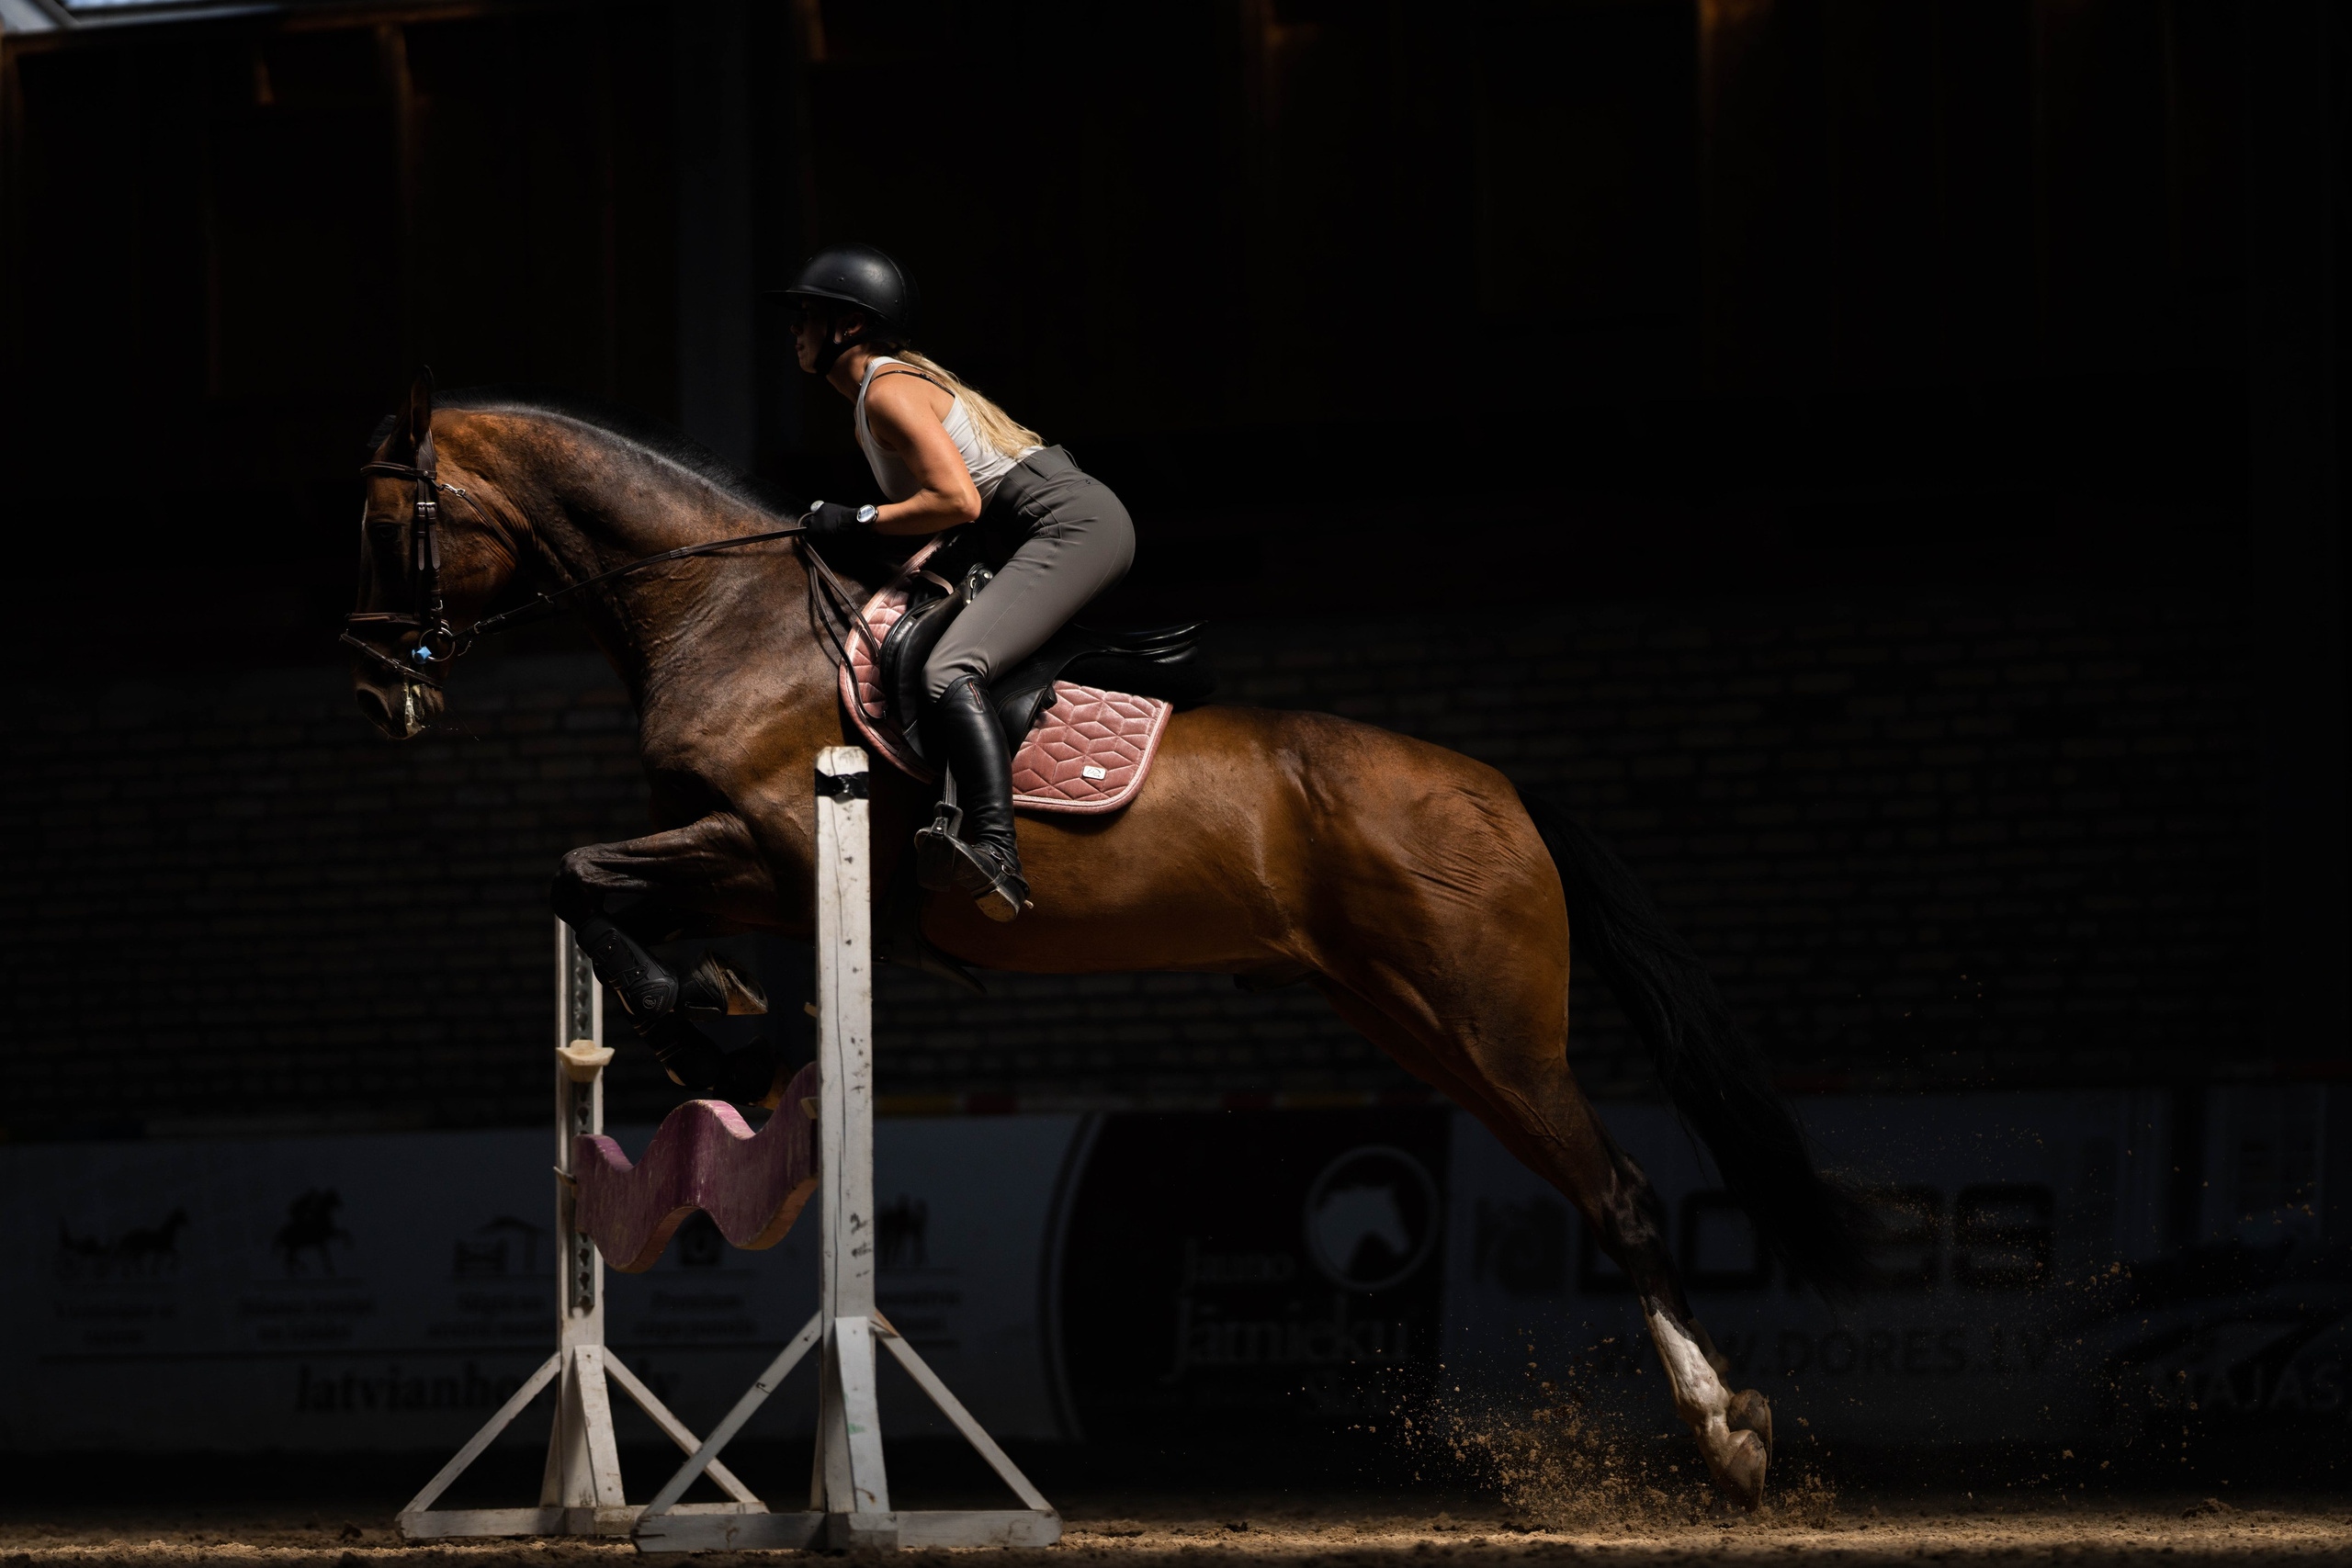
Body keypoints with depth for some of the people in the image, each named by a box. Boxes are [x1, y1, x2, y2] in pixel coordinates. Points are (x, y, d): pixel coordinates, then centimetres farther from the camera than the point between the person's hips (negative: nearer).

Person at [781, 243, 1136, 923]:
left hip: (1072, 526, -11)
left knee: (950, 669, -30)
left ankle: (996, 856, -49)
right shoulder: (868, 406, 21)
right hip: (1077, 527, 11)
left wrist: (858, 522, -12)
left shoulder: (888, 392, -11)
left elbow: (958, 501, -21)